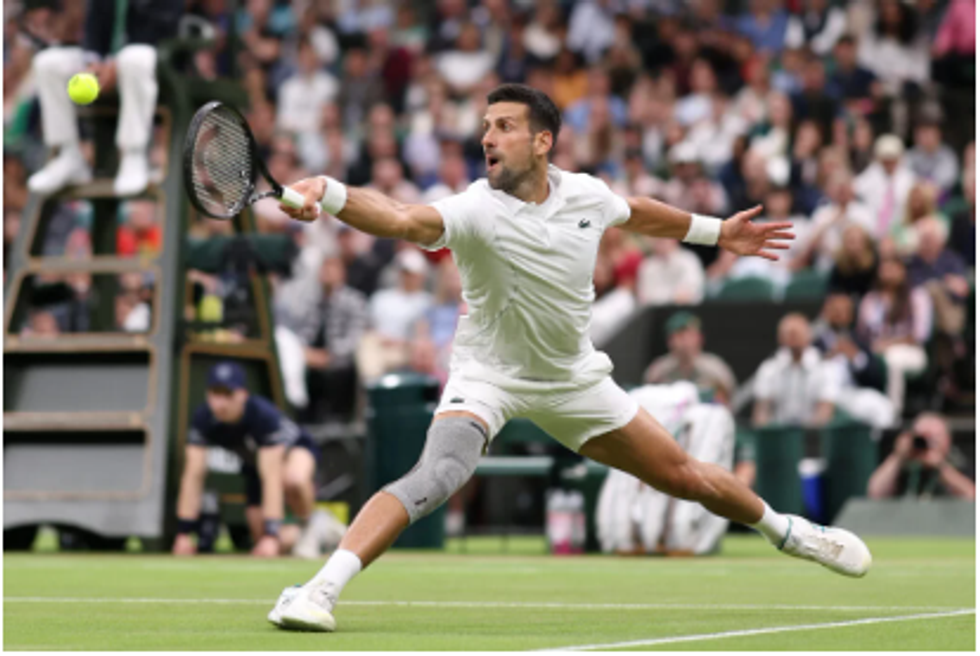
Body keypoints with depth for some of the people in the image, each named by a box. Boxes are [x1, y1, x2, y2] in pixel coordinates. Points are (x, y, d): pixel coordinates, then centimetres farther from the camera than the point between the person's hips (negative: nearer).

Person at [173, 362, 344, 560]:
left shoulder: (264, 415, -38)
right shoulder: (204, 419, -26)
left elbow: (271, 478, -41)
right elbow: (193, 476, -25)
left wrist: (271, 535, -45)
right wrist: (183, 533, -28)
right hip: (254, 463, 4)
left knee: (293, 479, -41)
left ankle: (312, 523, -11)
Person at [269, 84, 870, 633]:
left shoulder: (586, 195, -10)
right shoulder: (477, 210, -25)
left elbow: (637, 213, 15)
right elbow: (404, 221, -46)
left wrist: (716, 231, 27)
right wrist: (327, 194, -65)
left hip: (573, 379, 4)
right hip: (488, 376, -4)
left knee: (687, 478, 12)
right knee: (438, 474, -33)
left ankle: (787, 531, 40)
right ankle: (320, 590, -36)